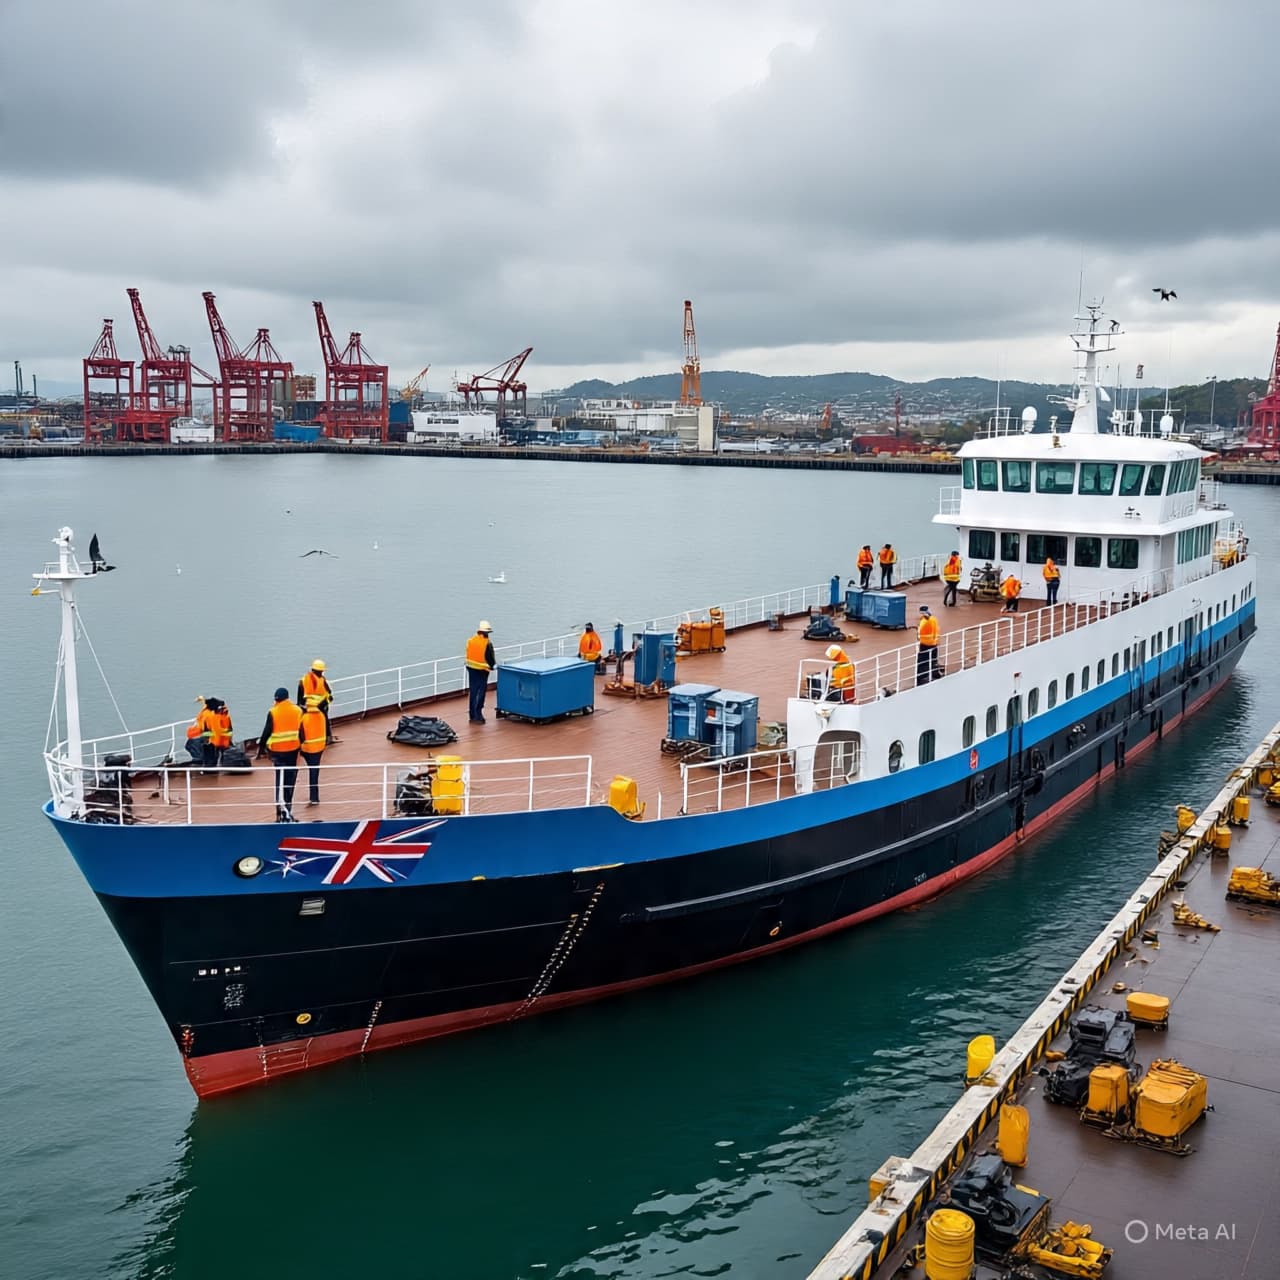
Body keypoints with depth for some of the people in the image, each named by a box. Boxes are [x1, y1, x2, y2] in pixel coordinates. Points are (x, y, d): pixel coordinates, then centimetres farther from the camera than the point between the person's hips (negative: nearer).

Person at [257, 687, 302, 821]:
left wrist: (261, 748, 2)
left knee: (281, 780, -1)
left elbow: (267, 732, -8)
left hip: (278, 750, -3)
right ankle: (287, 809, 22)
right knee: (290, 779, 13)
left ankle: (283, 811, -9)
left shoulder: (273, 712, -10)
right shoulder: (298, 710, 0)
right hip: (293, 749, 3)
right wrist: (301, 745, 18)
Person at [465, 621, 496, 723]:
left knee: (473, 692, 12)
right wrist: (493, 665, 10)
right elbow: (490, 658, -11)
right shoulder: (487, 644, -15)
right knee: (481, 693, 2)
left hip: (471, 668, 5)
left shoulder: (470, 641, 0)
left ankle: (473, 715, 17)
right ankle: (477, 716, 0)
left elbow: (469, 655, 6)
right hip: (482, 670, -5)